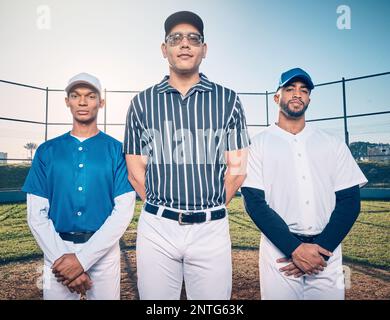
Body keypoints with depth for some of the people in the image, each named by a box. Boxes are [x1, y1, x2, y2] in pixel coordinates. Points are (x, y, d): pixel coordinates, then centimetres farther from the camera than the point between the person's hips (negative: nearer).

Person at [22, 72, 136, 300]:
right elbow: (37, 212, 1)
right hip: (57, 249, 2)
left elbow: (124, 210, -9)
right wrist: (60, 257, -10)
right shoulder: (47, 150, 4)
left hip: (104, 249, -1)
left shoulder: (117, 149, -3)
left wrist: (83, 258, -14)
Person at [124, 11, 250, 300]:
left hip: (212, 228, 0)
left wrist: (208, 210, 5)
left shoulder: (228, 101, 3)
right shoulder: (142, 103, 5)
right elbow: (135, 170, 5)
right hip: (156, 227, 1)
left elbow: (237, 168, 3)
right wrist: (165, 210, 5)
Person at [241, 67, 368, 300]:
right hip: (279, 251, -2)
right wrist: (295, 248, -16)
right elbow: (254, 202, -8)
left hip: (326, 251, 2)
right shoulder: (259, 144, 0)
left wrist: (321, 249, -11)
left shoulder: (333, 143, 6)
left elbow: (350, 201, 1)